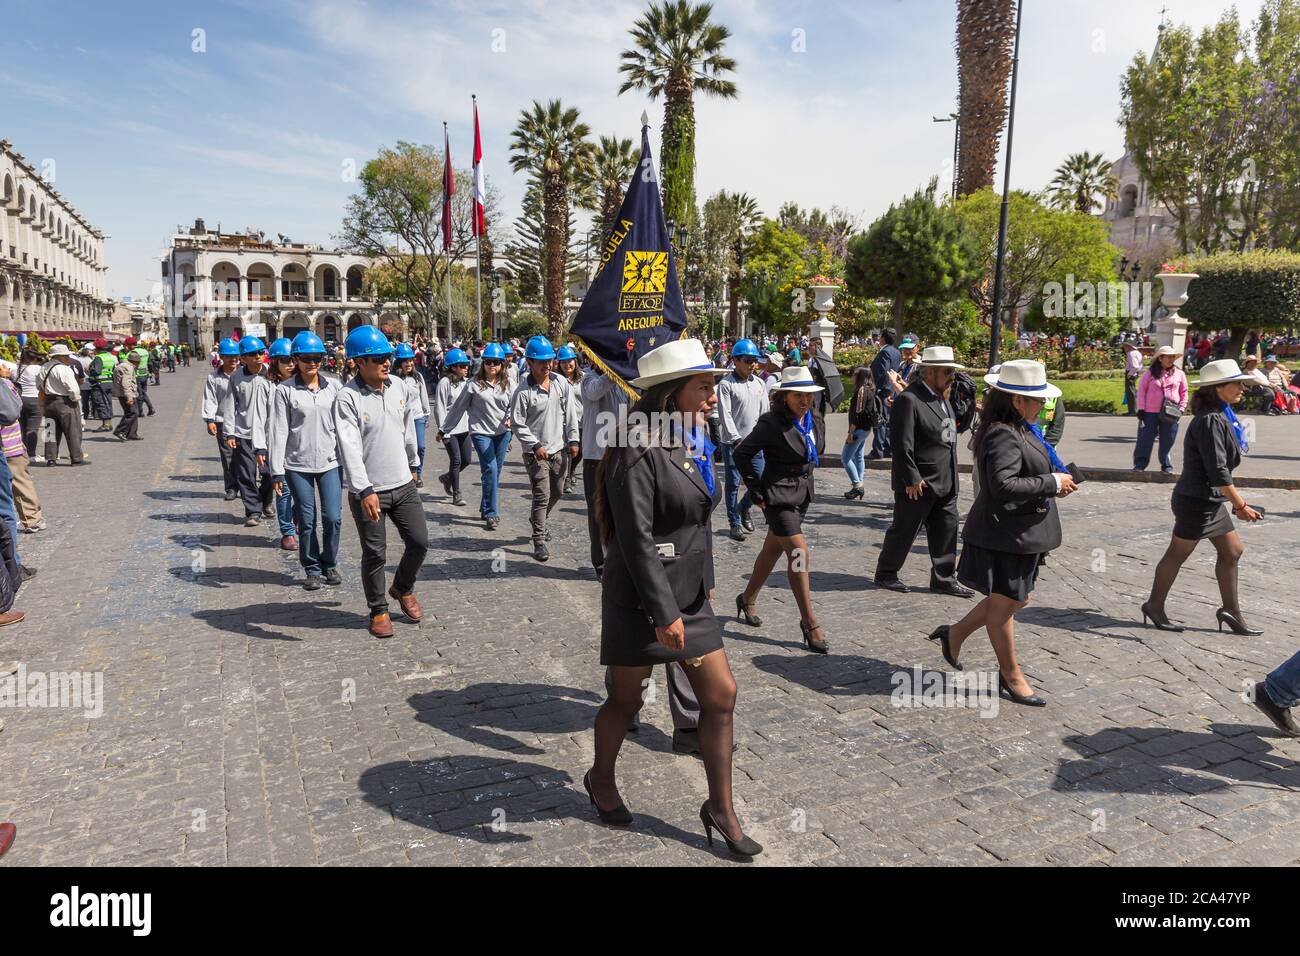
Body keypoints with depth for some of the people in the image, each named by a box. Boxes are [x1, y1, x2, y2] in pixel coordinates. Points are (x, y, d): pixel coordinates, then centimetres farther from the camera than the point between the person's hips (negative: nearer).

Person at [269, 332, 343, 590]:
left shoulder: (334, 386, 4)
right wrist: (277, 471, -8)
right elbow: (278, 431, -4)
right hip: (298, 465, -1)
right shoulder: (285, 390, -3)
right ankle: (312, 569, 22)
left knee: (333, 518, 0)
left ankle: (330, 564, 22)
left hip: (330, 462, 2)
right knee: (306, 521, 5)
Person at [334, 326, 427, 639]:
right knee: (375, 553, 5)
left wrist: (413, 465, 28)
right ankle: (378, 610, 24)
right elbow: (350, 447, -23)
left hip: (403, 484, 5)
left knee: (419, 542, 7)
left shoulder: (400, 389, 4)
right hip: (367, 491, -5)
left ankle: (403, 589, 34)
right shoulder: (348, 398, -15)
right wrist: (365, 490, -32)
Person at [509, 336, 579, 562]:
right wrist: (535, 445, -16)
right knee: (542, 496, -5)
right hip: (535, 452, -5)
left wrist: (573, 440, 2)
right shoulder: (524, 391, -14)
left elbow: (570, 412, 5)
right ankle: (539, 542, 5)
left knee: (557, 492, 17)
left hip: (558, 449, 5)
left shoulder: (561, 382, 0)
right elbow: (517, 423, -10)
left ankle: (538, 519, 44)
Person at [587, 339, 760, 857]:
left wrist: (705, 580, 21)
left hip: (690, 596, 8)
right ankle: (601, 780, 39)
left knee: (721, 695, 8)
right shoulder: (638, 452, -20)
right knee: (627, 699, 11)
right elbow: (635, 539, -24)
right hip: (640, 599, -8)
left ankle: (720, 809, 23)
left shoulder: (692, 444, 8)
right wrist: (663, 611, -24)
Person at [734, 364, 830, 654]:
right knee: (799, 552, -12)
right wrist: (756, 491, -11)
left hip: (801, 494, 8)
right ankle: (809, 624, -6)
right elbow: (742, 454, -13)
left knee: (772, 550, 17)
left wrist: (805, 482, 15)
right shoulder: (772, 422, -17)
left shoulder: (809, 419, 4)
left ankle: (747, 600, 36)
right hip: (778, 496, -7)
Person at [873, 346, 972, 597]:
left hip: (945, 483, 9)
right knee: (903, 530, 5)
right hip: (919, 483, -8)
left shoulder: (941, 397, 13)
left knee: (946, 531, 11)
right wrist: (912, 479, -20)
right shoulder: (908, 399, -17)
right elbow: (901, 444, -20)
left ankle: (944, 579, 21)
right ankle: (885, 573, 21)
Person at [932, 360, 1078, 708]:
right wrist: (1052, 483, -22)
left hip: (1019, 532, 10)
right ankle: (1011, 676, 22)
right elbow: (1003, 485, -31)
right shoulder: (1003, 435, -22)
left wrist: (1055, 481, 9)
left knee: (1015, 599, 20)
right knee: (1003, 604, 6)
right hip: (1005, 535, -10)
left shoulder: (1018, 430, 11)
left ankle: (954, 634, 33)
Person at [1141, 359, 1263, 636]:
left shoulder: (1222, 416, 10)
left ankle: (1230, 610, 24)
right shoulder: (1210, 421, -21)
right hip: (1197, 500, -10)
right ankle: (1155, 607, 18)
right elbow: (1217, 471, -24)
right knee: (1177, 554, 4)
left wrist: (1234, 500, 18)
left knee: (1232, 551, 14)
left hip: (1211, 500, 10)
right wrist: (1240, 504, -20)